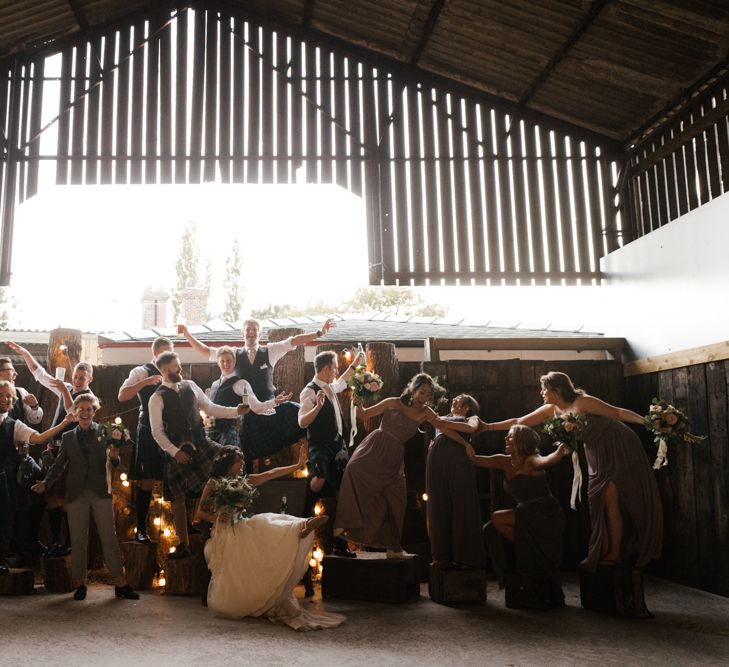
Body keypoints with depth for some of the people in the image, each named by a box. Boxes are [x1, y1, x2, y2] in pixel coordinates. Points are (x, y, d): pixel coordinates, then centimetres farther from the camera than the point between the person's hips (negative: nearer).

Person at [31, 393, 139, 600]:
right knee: (78, 539, 5)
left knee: (109, 537, -3)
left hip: (101, 490, -2)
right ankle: (80, 583, 14)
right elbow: (59, 464, 8)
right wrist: (45, 483, -7)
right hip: (76, 492, 2)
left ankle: (120, 583, -1)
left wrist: (114, 457, -20)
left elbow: (114, 463, 3)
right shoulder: (68, 437, 10)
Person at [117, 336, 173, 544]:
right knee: (147, 480, -2)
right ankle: (141, 529, 9)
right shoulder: (142, 372, -3)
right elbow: (122, 396, -16)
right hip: (149, 431, -5)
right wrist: (145, 382, -24)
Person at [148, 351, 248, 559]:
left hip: (200, 442, 3)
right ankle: (183, 545, 22)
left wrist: (236, 411, 2)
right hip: (177, 450, -3)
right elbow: (157, 432, -8)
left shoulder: (189, 386, 5)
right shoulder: (157, 398, -7)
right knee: (177, 498, 6)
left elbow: (209, 408, 11)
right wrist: (175, 452, -16)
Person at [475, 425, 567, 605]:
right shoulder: (504, 462, 3)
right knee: (490, 530, -7)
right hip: (527, 515, 7)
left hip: (546, 516, -7)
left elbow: (545, 461, -38)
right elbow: (474, 460, 2)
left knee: (498, 519, -20)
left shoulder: (530, 461, -16)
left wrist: (560, 453, -60)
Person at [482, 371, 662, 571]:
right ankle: (603, 552, 15)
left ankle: (615, 554, 2)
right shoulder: (551, 410, -3)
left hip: (620, 450, -7)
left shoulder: (583, 403, -22)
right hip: (598, 455, 7)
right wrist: (488, 427, -4)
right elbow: (519, 422, 0)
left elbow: (618, 413, -20)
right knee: (598, 502, 7)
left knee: (611, 502, -7)